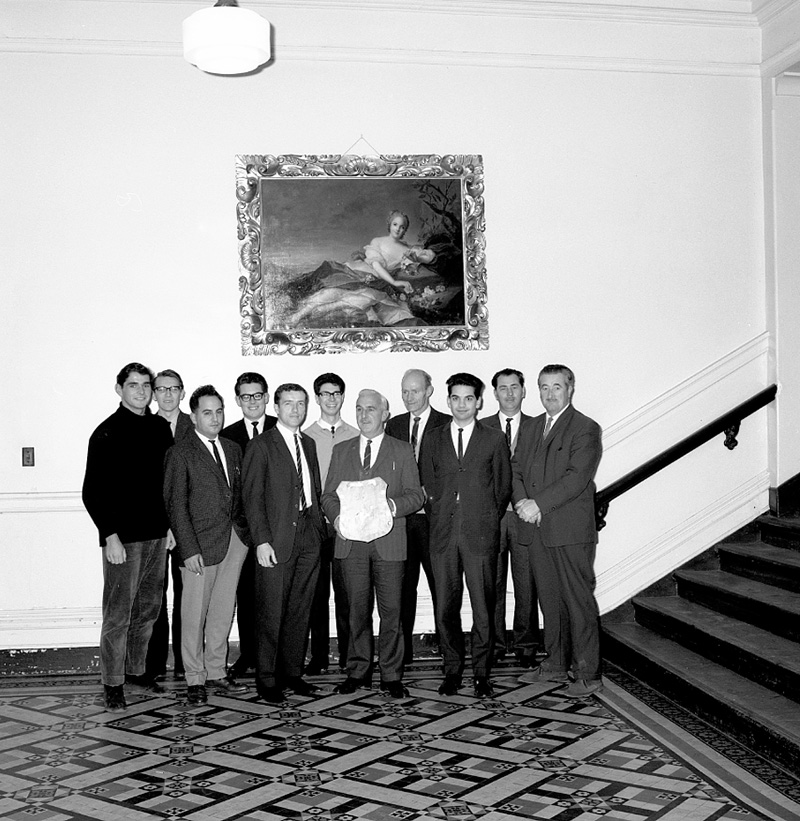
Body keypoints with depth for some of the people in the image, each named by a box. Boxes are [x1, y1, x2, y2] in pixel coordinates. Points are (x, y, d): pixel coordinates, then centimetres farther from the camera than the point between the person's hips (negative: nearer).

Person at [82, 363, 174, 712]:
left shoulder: (161, 428, 9)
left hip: (158, 535, 6)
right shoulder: (107, 433, -6)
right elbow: (92, 492, -8)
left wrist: (170, 524, 9)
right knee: (118, 613, -1)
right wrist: (110, 535, -14)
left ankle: (136, 670, 27)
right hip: (122, 538, -5)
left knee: (148, 609, 13)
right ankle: (112, 683, 10)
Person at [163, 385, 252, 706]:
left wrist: (245, 531, 4)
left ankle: (216, 671, 24)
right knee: (195, 614, 2)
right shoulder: (180, 453, -5)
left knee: (223, 611, 12)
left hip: (235, 540, 6)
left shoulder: (233, 449, 14)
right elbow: (175, 505, -8)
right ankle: (195, 679, 14)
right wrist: (188, 549, -14)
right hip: (200, 545, -5)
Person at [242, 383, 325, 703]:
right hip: (277, 539, -6)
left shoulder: (309, 444, 16)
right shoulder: (261, 446, -4)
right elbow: (252, 497, -8)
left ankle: (293, 672, 22)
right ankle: (267, 679, 11)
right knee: (271, 612, 0)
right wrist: (262, 540, -14)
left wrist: (319, 525, 6)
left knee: (300, 610, 11)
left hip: (309, 538, 6)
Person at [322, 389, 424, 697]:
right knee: (357, 609, 6)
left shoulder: (402, 451, 9)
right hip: (351, 540, 2)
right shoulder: (341, 451, 15)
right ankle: (357, 670, 17)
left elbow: (415, 494, 3)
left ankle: (391, 675, 9)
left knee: (390, 610, 0)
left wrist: (392, 505, -16)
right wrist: (336, 517, -8)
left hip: (388, 541, -2)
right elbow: (328, 495, 12)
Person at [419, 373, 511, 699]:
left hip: (481, 534, -2)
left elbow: (503, 488, 9)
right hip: (443, 534, 2)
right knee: (445, 607, 4)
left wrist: (488, 521, 7)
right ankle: (452, 669, 17)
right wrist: (439, 516, 8)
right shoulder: (433, 439, 11)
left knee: (483, 606, 1)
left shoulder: (494, 439, 5)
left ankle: (481, 672, 12)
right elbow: (426, 485, 15)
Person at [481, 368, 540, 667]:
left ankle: (526, 645, 15)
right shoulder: (481, 428, 8)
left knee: (526, 584, 3)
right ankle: (494, 644, 15)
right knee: (492, 584, 4)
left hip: (526, 515, 0)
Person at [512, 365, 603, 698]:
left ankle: (588, 673, 5)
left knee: (579, 600, -2)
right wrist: (522, 502, -7)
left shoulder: (585, 429, -5)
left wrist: (538, 504, -18)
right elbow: (516, 470, 13)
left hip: (571, 531, -6)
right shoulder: (530, 429, 17)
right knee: (550, 601, 14)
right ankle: (555, 664, 25)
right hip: (537, 530, 6)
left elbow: (576, 477, -15)